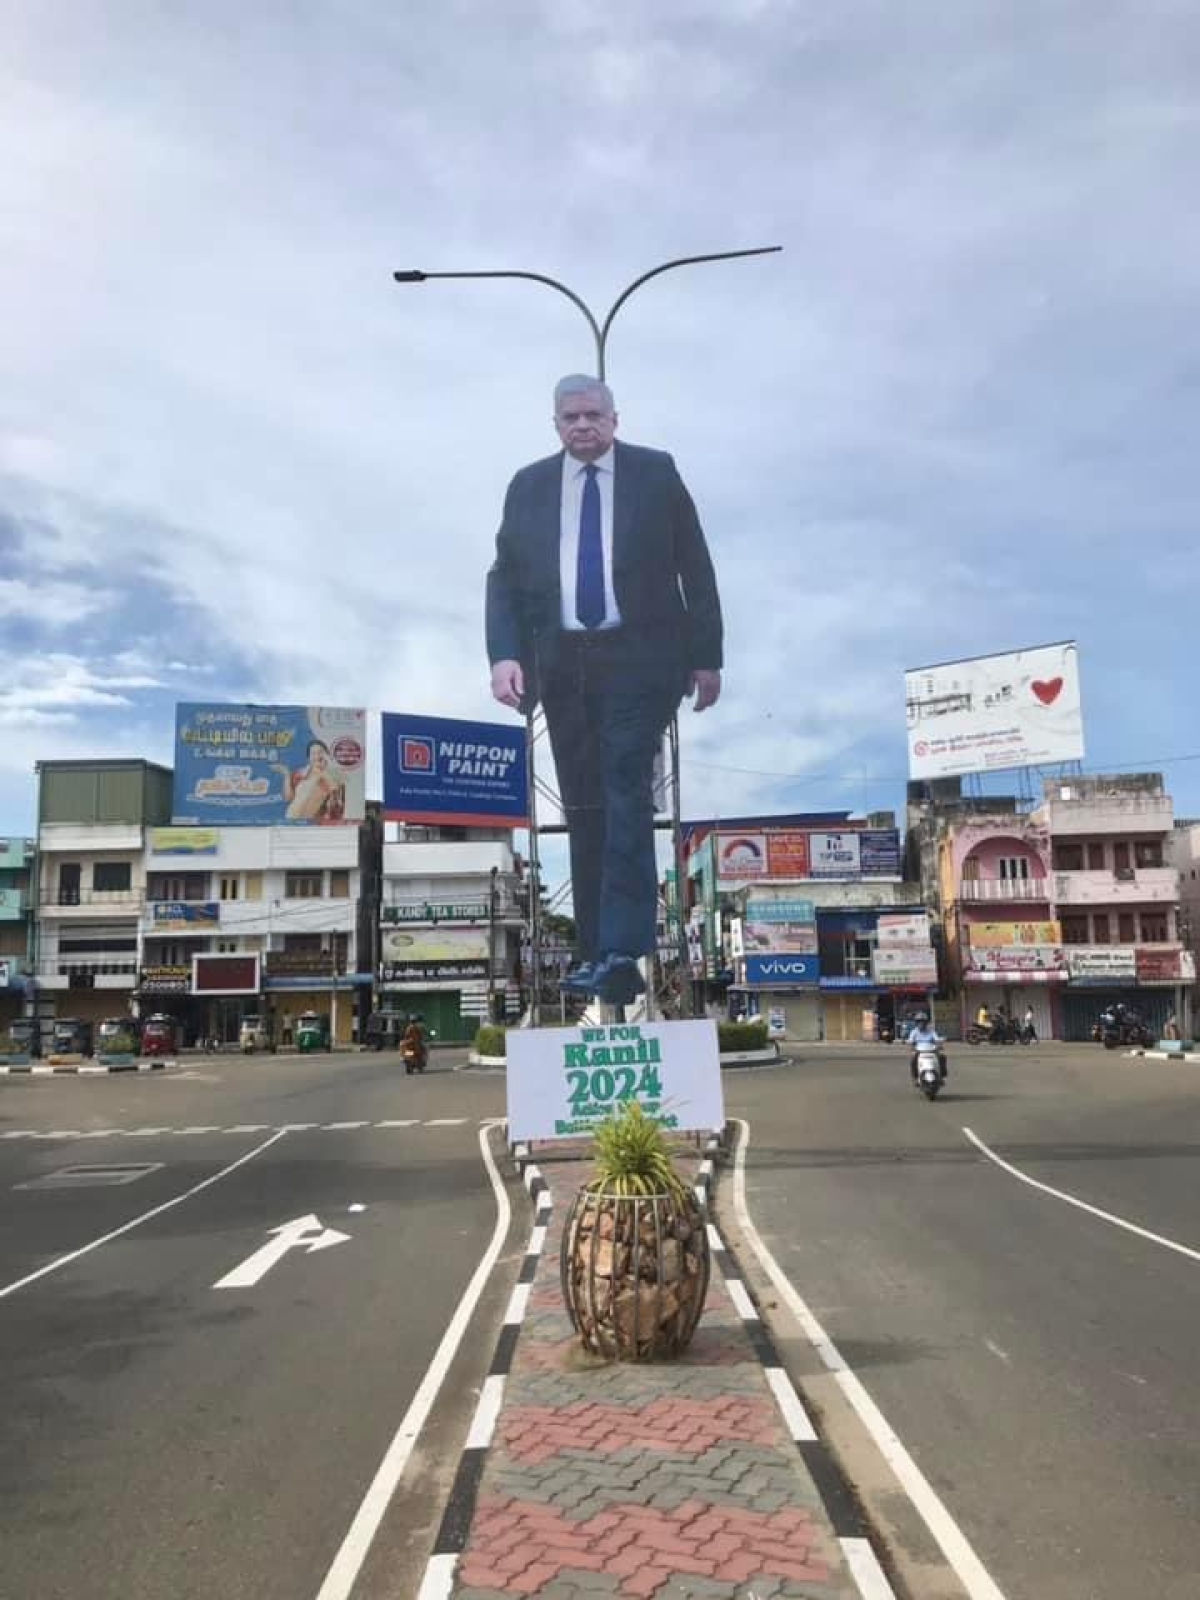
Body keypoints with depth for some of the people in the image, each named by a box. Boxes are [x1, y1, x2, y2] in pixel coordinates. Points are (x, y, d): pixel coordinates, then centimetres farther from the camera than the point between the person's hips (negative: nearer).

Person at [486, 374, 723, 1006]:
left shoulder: (655, 472, 5)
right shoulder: (529, 486, 11)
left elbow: (695, 567, 5)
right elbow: (505, 576, 7)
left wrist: (706, 655, 1)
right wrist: (504, 655, -8)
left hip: (638, 658, -3)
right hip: (562, 663, 3)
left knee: (626, 794, -14)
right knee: (583, 807, 7)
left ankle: (621, 951, -14)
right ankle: (593, 949, 16)